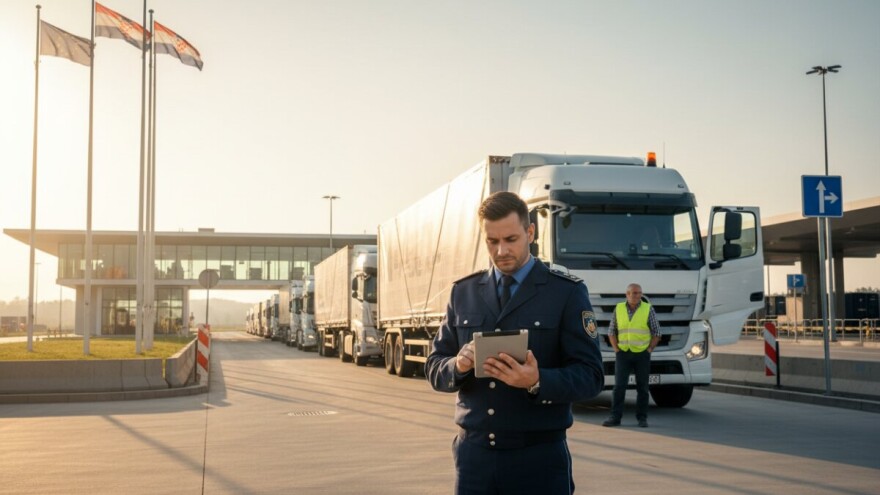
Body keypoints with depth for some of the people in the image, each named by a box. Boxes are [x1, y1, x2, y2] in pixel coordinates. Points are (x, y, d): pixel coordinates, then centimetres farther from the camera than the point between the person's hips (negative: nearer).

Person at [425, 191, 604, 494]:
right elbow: (434, 370, 8)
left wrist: (537, 382, -25)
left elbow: (590, 376, -7)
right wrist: (458, 365, -14)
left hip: (538, 457, -2)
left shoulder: (567, 292, -2)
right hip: (473, 453, 3)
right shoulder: (463, 292, 8)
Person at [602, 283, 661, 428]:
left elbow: (656, 332, 3)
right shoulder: (618, 309, 5)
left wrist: (649, 349, -5)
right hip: (623, 354, 1)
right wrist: (616, 349, 2)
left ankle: (642, 418, 11)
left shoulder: (648, 309, 0)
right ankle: (615, 417, 0)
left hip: (642, 354, -1)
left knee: (642, 387, 4)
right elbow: (611, 331, 11)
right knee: (619, 386, -3)